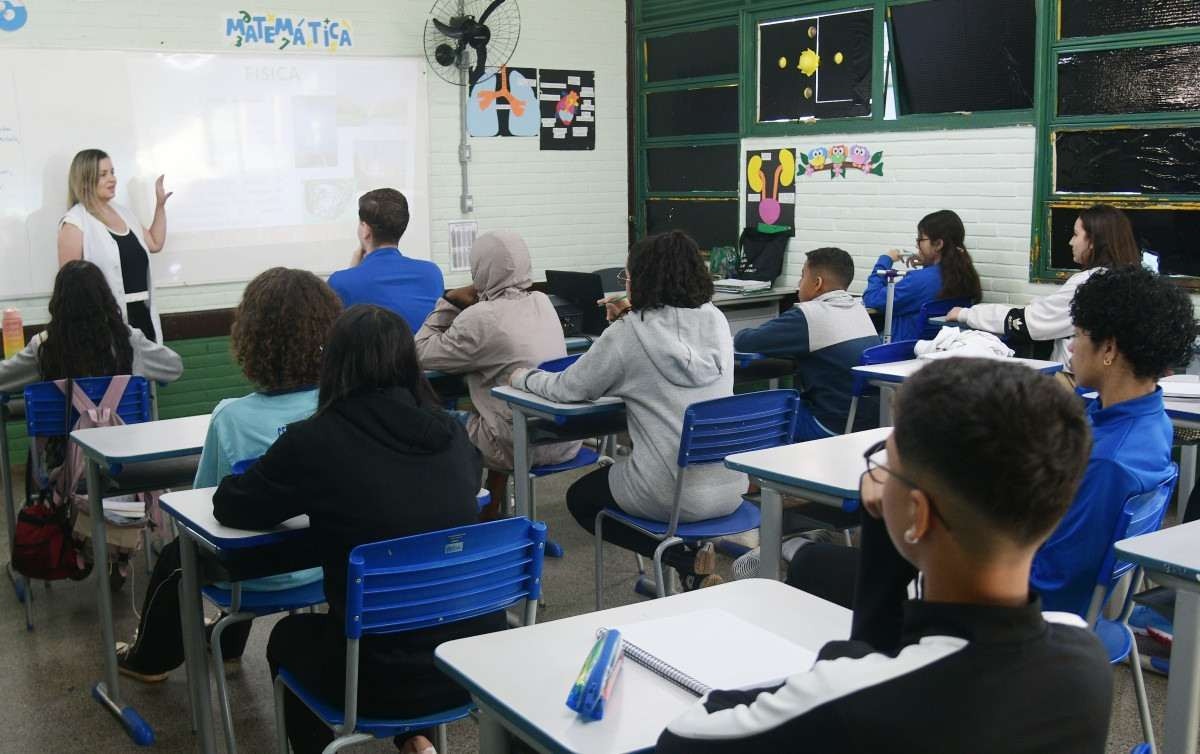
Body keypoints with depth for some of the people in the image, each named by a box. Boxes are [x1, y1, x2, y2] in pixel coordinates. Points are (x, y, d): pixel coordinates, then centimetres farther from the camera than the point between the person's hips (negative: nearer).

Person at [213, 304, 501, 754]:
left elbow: (230, 507, 3)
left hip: (387, 677, -4)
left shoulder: (313, 440, -12)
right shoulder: (450, 431, 1)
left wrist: (299, 489, 23)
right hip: (480, 657, 5)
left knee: (288, 638, 30)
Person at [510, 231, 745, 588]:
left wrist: (524, 377, 15)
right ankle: (691, 556, 15)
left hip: (673, 497, -7)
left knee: (580, 497, 23)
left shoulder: (629, 334, -13)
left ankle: (685, 560, 4)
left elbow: (569, 389, -3)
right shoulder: (716, 321, 2)